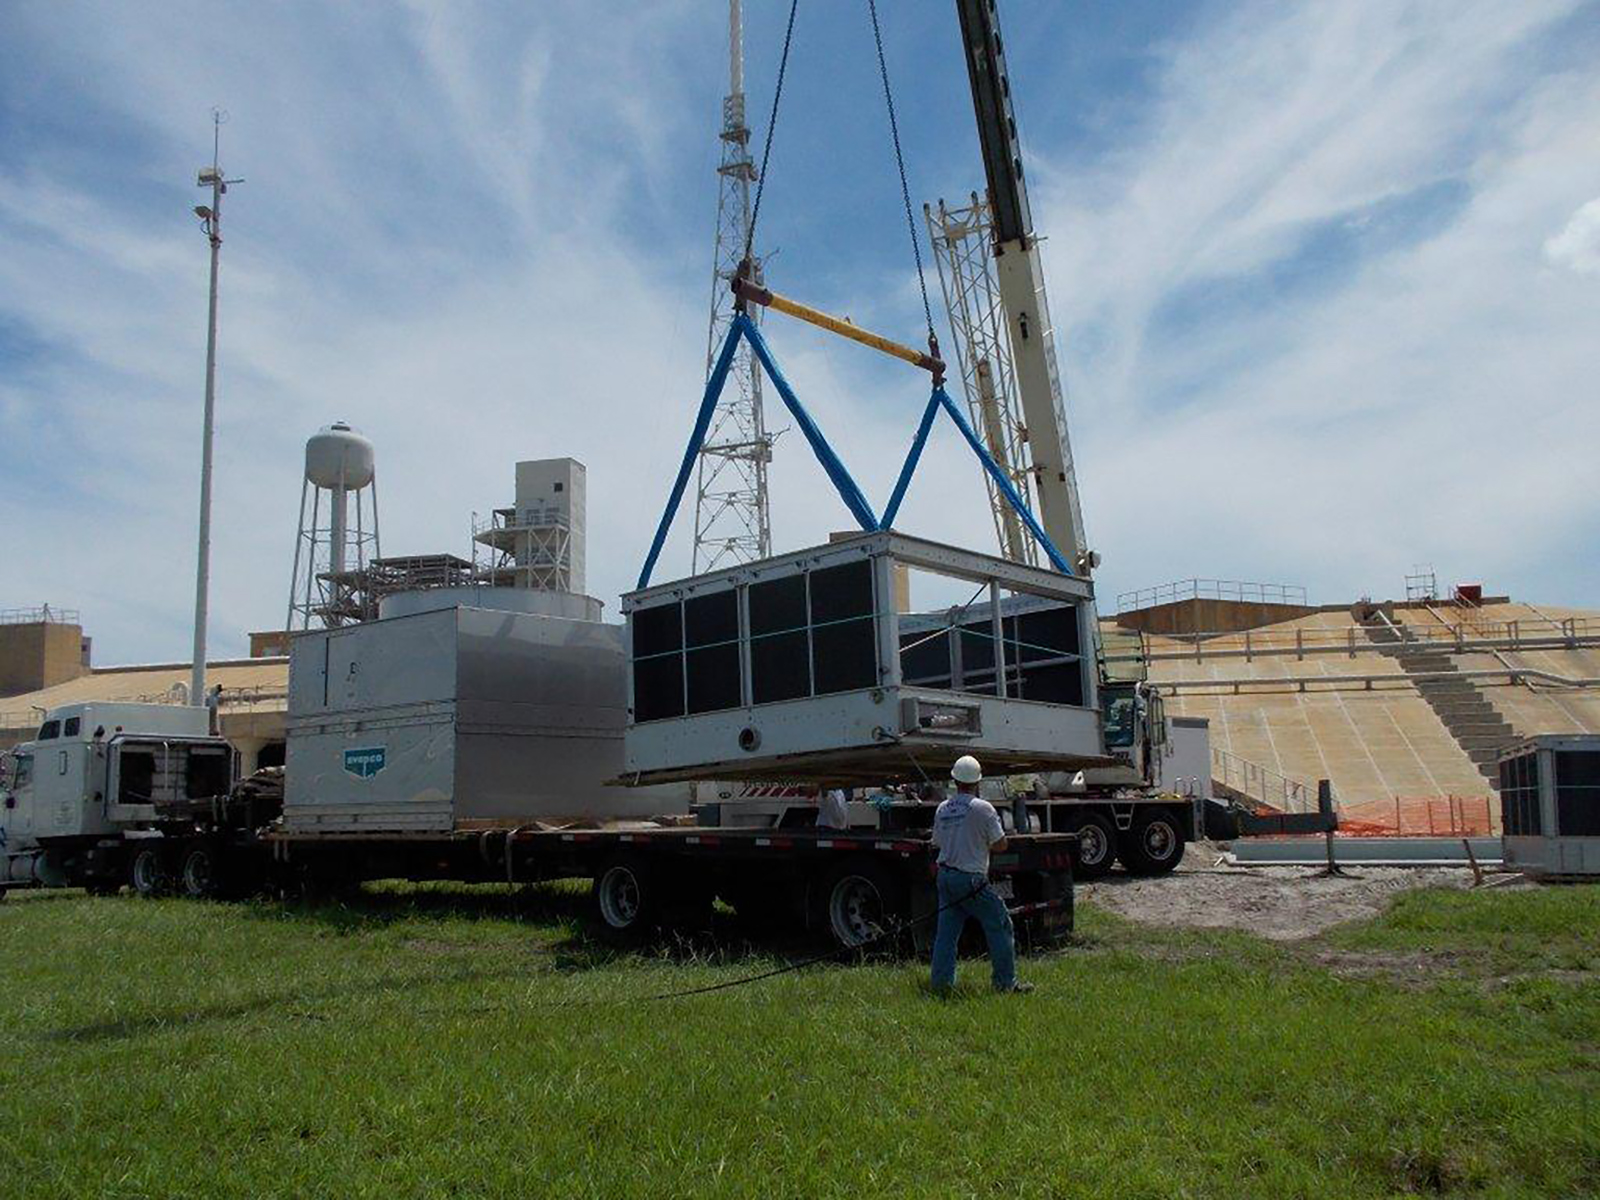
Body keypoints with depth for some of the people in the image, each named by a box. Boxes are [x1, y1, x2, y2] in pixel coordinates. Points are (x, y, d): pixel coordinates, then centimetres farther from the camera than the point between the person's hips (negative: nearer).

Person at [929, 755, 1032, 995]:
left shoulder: (942, 809, 6)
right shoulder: (982, 808, -12)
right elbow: (1000, 844, -8)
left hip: (945, 874, 6)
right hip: (971, 879, -6)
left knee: (946, 930, 10)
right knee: (999, 926, 5)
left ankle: (941, 981, 9)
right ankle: (1005, 982, 7)